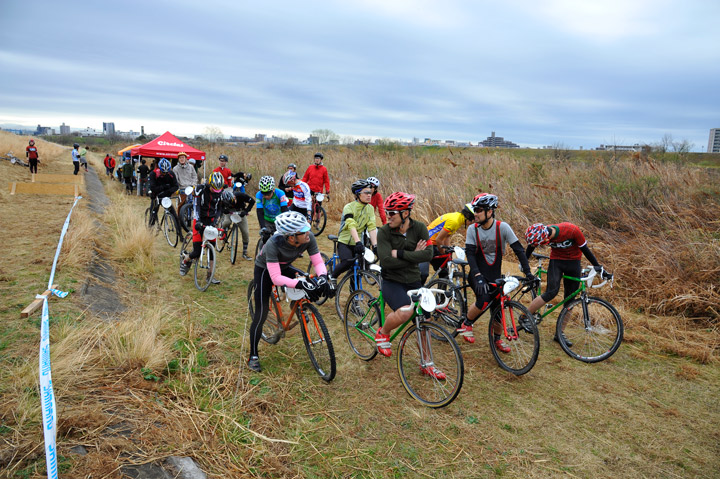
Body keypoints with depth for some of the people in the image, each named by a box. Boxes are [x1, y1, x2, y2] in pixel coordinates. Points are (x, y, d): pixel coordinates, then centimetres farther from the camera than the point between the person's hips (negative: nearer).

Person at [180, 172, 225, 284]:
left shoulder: (220, 193, -2)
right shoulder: (201, 189, -13)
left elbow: (219, 209, 6)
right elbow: (196, 206, -19)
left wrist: (215, 221, -7)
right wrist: (198, 221, -31)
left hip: (211, 221, 4)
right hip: (200, 221, -3)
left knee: (212, 249, 0)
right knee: (197, 252, -7)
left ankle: (210, 275, 10)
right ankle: (184, 260, 26)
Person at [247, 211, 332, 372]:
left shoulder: (309, 238, -30)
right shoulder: (273, 244, -41)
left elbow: (318, 262, -23)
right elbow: (276, 278, -41)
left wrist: (322, 277, -43)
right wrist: (299, 283, -53)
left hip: (284, 267, 5)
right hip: (265, 270, -5)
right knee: (261, 314, -8)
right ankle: (253, 356, 6)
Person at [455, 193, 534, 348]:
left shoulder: (502, 227, -11)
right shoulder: (472, 229, -8)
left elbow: (518, 249, -10)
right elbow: (470, 253, -14)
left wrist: (527, 272, -17)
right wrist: (478, 276, -27)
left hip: (495, 276, 2)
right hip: (478, 274, -1)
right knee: (484, 300, -26)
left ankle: (497, 339, 29)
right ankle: (466, 324, 0)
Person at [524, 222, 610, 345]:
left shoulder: (572, 230, -29)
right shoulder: (541, 234, -21)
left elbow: (585, 249, -15)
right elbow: (531, 247, 0)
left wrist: (598, 267, -10)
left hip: (573, 262, 0)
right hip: (556, 261, 0)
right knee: (551, 292, -22)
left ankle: (560, 333, 13)